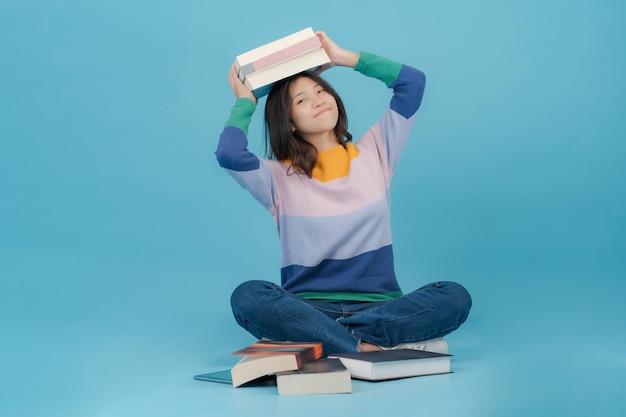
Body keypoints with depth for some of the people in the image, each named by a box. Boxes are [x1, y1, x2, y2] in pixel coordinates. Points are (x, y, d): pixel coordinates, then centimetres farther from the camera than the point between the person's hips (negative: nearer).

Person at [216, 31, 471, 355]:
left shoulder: (373, 153, 11)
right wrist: (245, 102, 2)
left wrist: (343, 57, 11)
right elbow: (229, 154, -17)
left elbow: (413, 81, 8)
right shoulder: (279, 178, 3)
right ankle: (370, 347, -32)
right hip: (308, 309, -2)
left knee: (454, 296, -27)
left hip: (378, 305, 2)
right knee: (247, 296, -32)